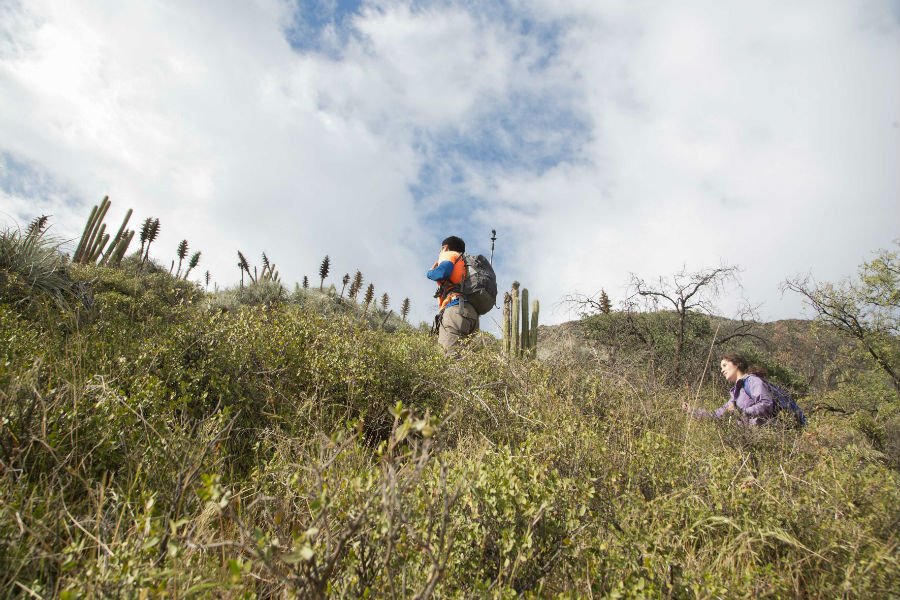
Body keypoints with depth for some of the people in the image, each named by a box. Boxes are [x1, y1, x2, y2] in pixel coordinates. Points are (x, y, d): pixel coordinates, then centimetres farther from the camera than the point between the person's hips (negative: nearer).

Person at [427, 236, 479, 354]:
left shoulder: (450, 255, 16)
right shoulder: (467, 263, 38)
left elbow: (442, 273, -4)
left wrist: (430, 272, 14)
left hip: (455, 308, -7)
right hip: (473, 313, 7)